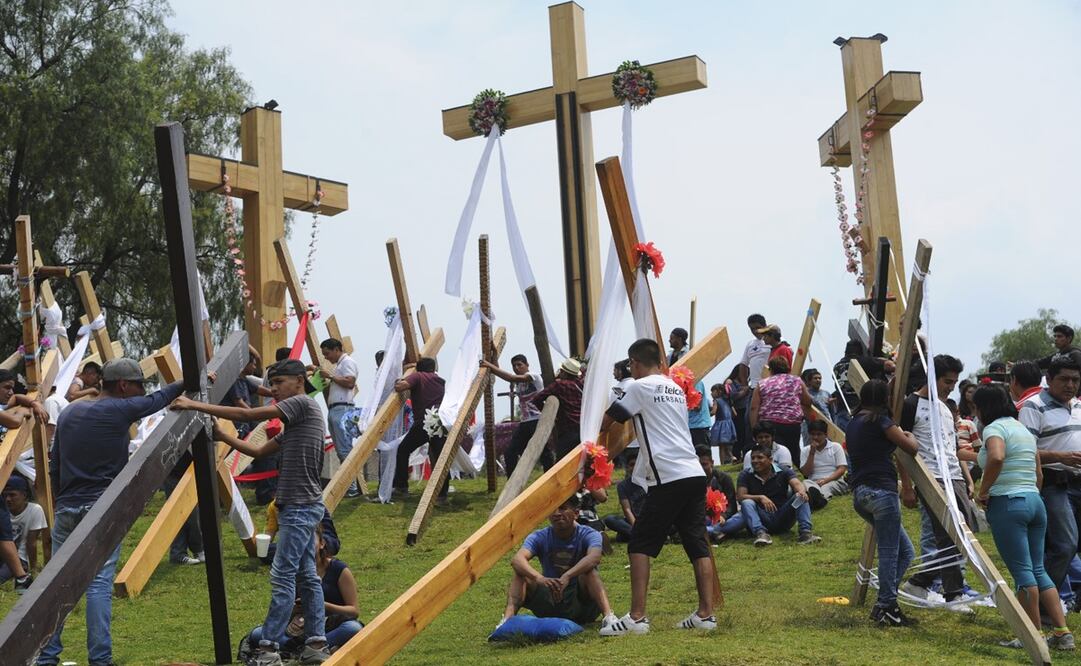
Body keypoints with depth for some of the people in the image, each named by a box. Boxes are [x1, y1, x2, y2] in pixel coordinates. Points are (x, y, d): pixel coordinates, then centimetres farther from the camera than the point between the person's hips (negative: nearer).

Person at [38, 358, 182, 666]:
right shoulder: (120, 410, -7)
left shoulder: (69, 412, 11)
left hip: (66, 509, 5)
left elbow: (55, 466, 16)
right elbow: (159, 399, 7)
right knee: (99, 584, -3)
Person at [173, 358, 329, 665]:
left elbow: (247, 414, -15)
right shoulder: (294, 421, 20)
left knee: (283, 576, -9)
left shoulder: (303, 403, -10)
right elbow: (258, 450, 19)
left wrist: (196, 406, -14)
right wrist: (223, 436, 8)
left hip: (300, 507, -10)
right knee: (307, 575, 10)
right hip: (303, 506, 10)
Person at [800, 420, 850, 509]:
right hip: (814, 483, 1)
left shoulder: (836, 447, 9)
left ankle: (814, 497, -74)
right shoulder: (805, 451, 14)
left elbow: (842, 469, 0)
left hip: (834, 481, -1)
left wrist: (826, 480, -16)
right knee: (806, 483, -34)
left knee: (827, 487, -37)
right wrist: (812, 453, -2)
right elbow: (806, 474, 4)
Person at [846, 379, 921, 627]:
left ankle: (885, 605, 11)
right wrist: (909, 436, 19)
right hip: (882, 491, -9)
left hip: (859, 493, 9)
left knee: (904, 550, 14)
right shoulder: (880, 421, -7)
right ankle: (886, 607, 1)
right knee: (889, 552, -2)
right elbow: (912, 448, -4)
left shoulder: (853, 423, 17)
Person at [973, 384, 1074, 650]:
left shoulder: (994, 428, -7)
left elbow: (996, 457, -28)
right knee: (1038, 570, 11)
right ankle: (1062, 633, 7)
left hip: (1008, 503, -8)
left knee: (1022, 571, -4)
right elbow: (1038, 474, 21)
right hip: (1035, 501, 8)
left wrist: (983, 491, -18)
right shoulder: (1024, 429, 20)